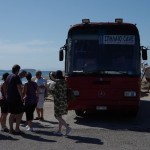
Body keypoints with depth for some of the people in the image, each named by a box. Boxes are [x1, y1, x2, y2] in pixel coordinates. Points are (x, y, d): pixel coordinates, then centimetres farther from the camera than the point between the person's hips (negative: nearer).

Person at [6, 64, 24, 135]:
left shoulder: (8, 76, 13)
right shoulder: (16, 77, -13)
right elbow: (19, 87, -20)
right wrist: (21, 97, -14)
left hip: (9, 98, 8)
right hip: (16, 98, -8)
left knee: (12, 114, 14)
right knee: (19, 113, -2)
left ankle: (11, 129, 16)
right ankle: (17, 129, -5)